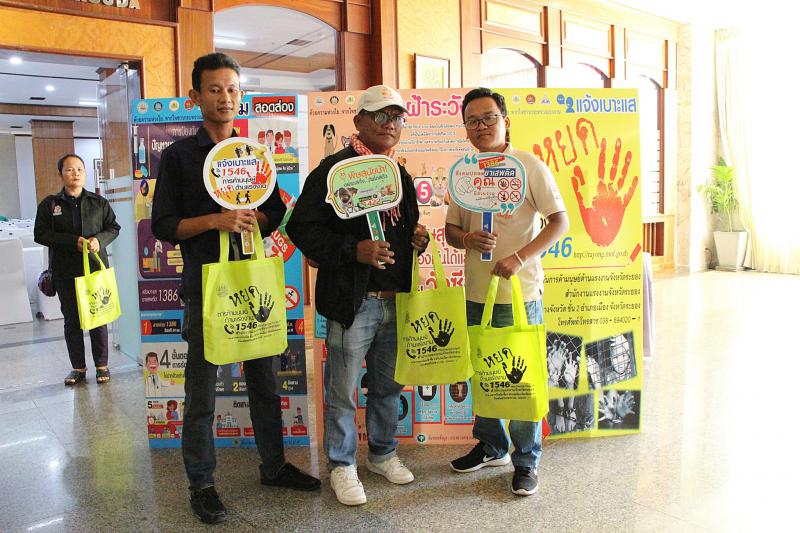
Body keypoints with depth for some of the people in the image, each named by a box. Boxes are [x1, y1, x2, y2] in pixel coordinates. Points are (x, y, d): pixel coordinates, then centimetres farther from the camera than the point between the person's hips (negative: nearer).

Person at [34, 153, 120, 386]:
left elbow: (113, 227, 9)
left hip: (96, 268, 0)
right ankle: (78, 367, 19)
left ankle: (102, 365, 16)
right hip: (65, 272, 0)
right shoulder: (49, 204, 3)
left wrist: (99, 240, -12)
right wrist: (73, 241, -13)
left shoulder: (99, 202, 6)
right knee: (71, 320, 8)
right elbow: (40, 234, -2)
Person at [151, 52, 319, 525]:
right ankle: (201, 482, 19)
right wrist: (215, 221, -18)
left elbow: (277, 210, 14)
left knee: (265, 380, 13)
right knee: (202, 391, 4)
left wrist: (252, 218, -8)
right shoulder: (179, 156, 0)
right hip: (206, 285, -4)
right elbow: (164, 225, -4)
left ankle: (274, 465, 28)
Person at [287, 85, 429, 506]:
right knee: (342, 392, 6)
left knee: (388, 387, 18)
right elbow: (301, 227, -14)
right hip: (352, 301, -6)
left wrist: (418, 238, 4)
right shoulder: (334, 169, -8)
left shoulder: (401, 175, 15)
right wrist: (354, 250, -23)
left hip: (395, 301, 7)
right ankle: (341, 466, 24)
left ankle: (383, 454, 37)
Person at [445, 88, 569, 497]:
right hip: (476, 293, 5)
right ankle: (490, 446, 35)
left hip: (520, 293, -5)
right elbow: (450, 229, 13)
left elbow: (560, 221, -8)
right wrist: (468, 239, -11)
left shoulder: (529, 166, -6)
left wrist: (521, 258, -20)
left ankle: (526, 461, 21)